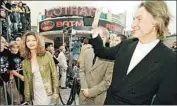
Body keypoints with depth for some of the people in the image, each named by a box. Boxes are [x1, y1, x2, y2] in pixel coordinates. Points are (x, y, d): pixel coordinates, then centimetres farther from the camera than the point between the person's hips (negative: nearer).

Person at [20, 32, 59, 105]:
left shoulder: (47, 55, -7)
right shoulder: (25, 62, 2)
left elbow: (54, 74, -6)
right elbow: (27, 81, 6)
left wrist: (56, 91, -10)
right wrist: (27, 98, 5)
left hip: (48, 91, -3)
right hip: (35, 93, 3)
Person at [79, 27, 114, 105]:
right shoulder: (87, 52, 5)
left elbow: (108, 81, -13)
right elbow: (82, 71, 7)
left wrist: (91, 91, -12)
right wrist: (84, 88, -5)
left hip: (98, 98, -4)